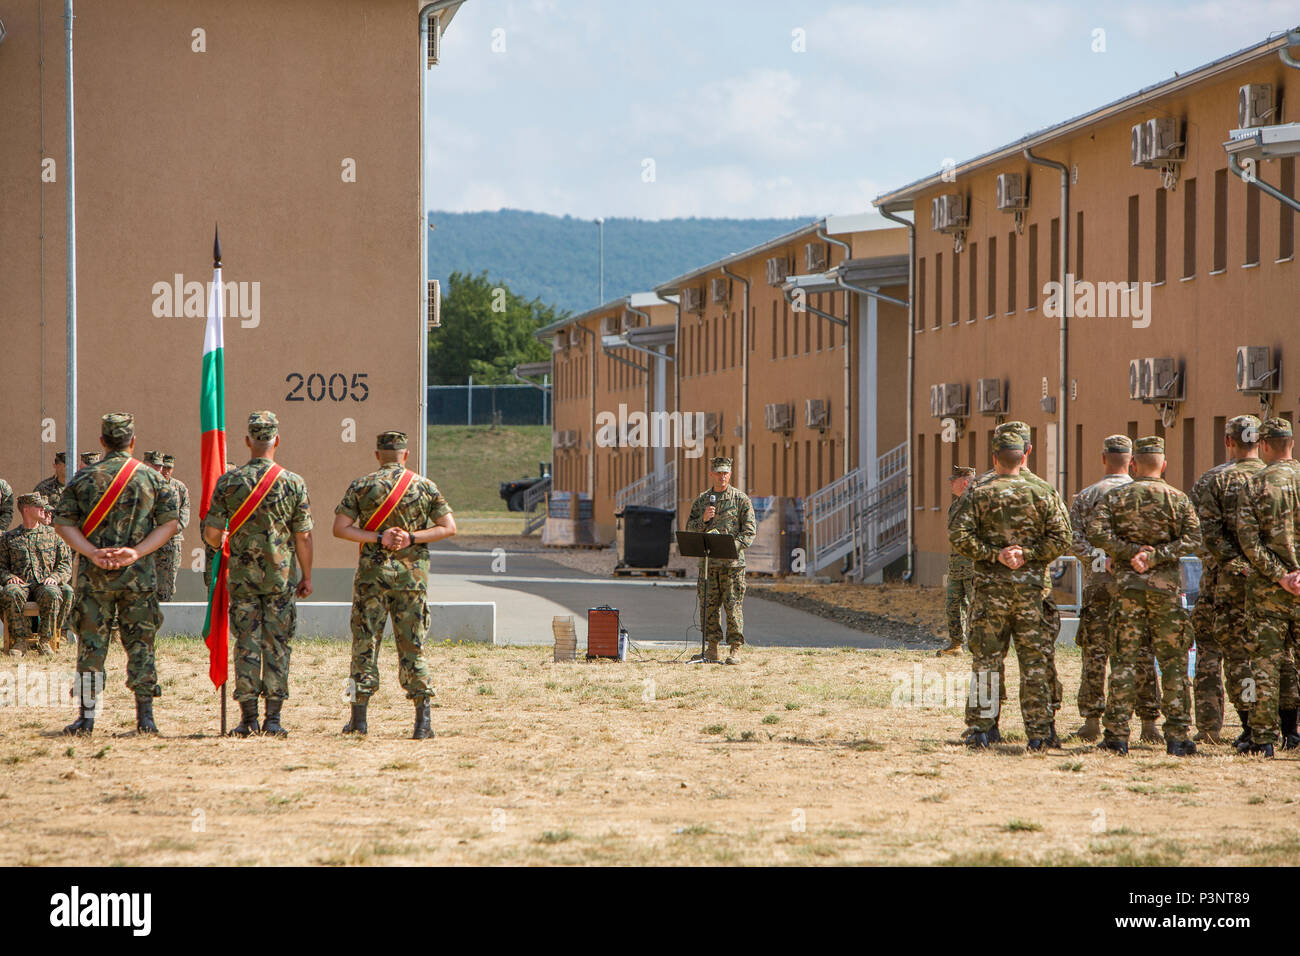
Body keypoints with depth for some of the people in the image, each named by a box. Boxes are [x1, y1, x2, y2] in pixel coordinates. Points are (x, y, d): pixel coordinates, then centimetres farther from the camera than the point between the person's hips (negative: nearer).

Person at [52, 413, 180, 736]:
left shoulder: (83, 478, 3)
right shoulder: (152, 478, 3)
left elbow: (62, 522, -3)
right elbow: (169, 522, -3)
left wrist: (93, 553, -10)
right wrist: (136, 552, -9)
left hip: (93, 575, 0)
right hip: (139, 575, 0)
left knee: (91, 644, 5)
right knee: (140, 644, 6)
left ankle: (86, 718, 5)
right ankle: (145, 716, 2)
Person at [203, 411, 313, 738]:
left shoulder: (229, 482, -3)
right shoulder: (293, 483, -4)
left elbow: (211, 532, -3)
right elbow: (303, 536, -3)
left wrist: (223, 546, 20)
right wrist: (306, 576, 8)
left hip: (242, 575, 0)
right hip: (281, 576, 0)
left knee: (246, 646, 4)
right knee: (277, 646, 4)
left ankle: (247, 719, 2)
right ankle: (273, 719, 2)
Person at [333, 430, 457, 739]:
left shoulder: (362, 486, 1)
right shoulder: (425, 486, 4)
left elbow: (340, 528, -4)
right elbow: (448, 527, 0)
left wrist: (377, 539, -7)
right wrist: (411, 538, -5)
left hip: (372, 573, -1)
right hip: (412, 574, 1)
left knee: (364, 643, 5)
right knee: (412, 646, 4)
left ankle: (359, 717, 3)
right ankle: (423, 721, -3)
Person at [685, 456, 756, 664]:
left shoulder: (740, 499, 2)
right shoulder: (701, 500, 13)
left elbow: (750, 530, -1)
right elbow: (690, 529, 12)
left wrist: (734, 546, -16)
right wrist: (703, 520, -8)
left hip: (733, 562, -3)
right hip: (708, 561, 3)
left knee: (733, 606, -5)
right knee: (709, 606, 4)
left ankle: (735, 649, -1)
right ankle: (711, 648, 10)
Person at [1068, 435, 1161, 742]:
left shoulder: (1087, 495, 2)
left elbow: (1076, 539, -8)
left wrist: (1101, 561, -13)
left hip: (1098, 582, 0)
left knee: (1095, 652, 5)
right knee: (1142, 654, 3)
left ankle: (1092, 721, 5)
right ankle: (1149, 723, 3)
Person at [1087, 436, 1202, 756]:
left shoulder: (1115, 497, 4)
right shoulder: (1178, 499, 4)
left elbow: (1096, 533, -9)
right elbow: (1192, 537, -9)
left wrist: (1130, 552, -9)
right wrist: (1155, 556, -12)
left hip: (1128, 586, 0)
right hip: (1166, 586, 0)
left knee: (1124, 660, 4)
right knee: (1173, 662, 5)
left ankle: (1117, 735, 1)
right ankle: (1177, 736, 3)